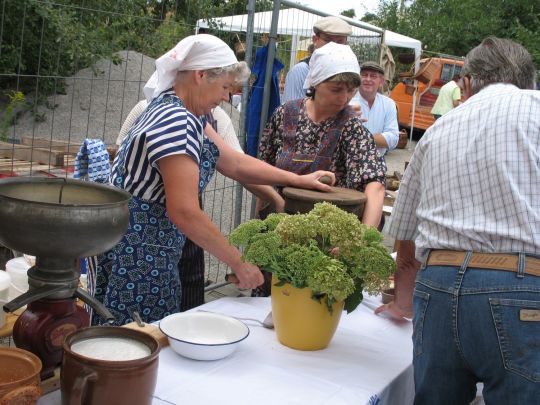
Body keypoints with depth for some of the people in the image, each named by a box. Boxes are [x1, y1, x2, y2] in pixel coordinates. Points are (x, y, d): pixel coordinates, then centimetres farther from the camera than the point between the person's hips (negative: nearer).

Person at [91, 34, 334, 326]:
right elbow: (185, 212, -26)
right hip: (135, 255, -10)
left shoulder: (180, 113, 10)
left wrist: (298, 179, 13)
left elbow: (234, 163, 14)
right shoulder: (175, 121, -21)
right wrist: (239, 264, -18)